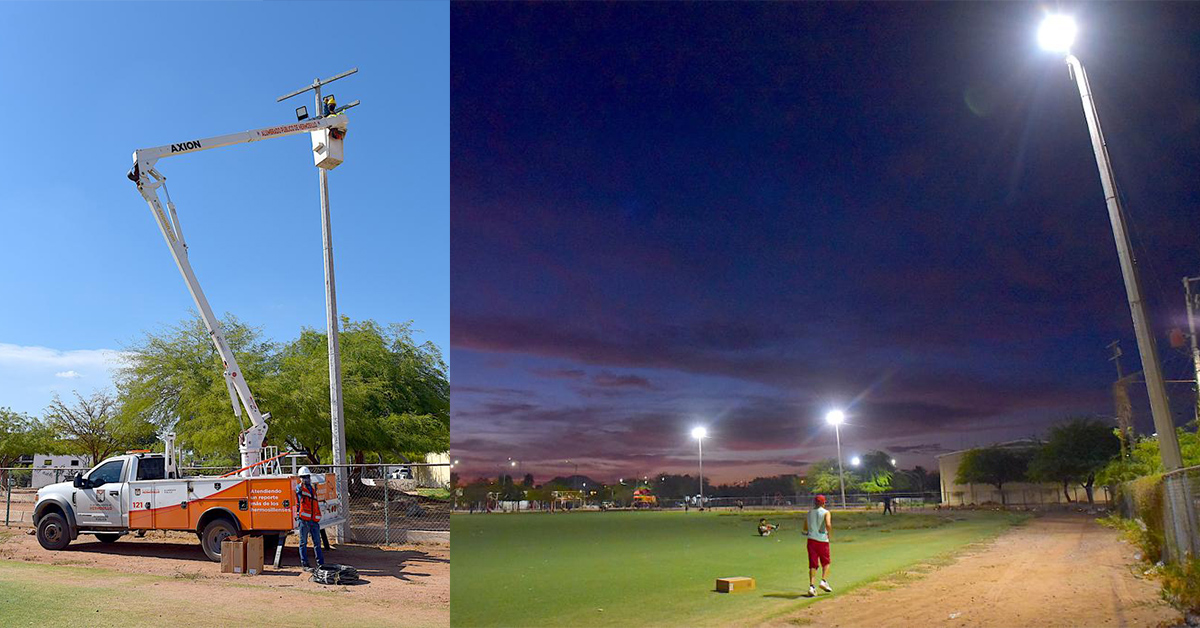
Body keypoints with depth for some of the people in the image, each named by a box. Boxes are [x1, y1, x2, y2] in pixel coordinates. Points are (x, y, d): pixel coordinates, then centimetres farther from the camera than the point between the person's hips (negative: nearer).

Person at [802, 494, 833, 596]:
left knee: (812, 564, 3)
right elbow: (828, 525, -20)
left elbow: (805, 529, 16)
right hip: (822, 540, -4)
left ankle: (811, 586, -7)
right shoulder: (826, 512, -2)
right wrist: (829, 533, -3)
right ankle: (824, 581, -1)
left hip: (811, 540, 4)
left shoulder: (809, 513, 13)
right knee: (826, 562, 14)